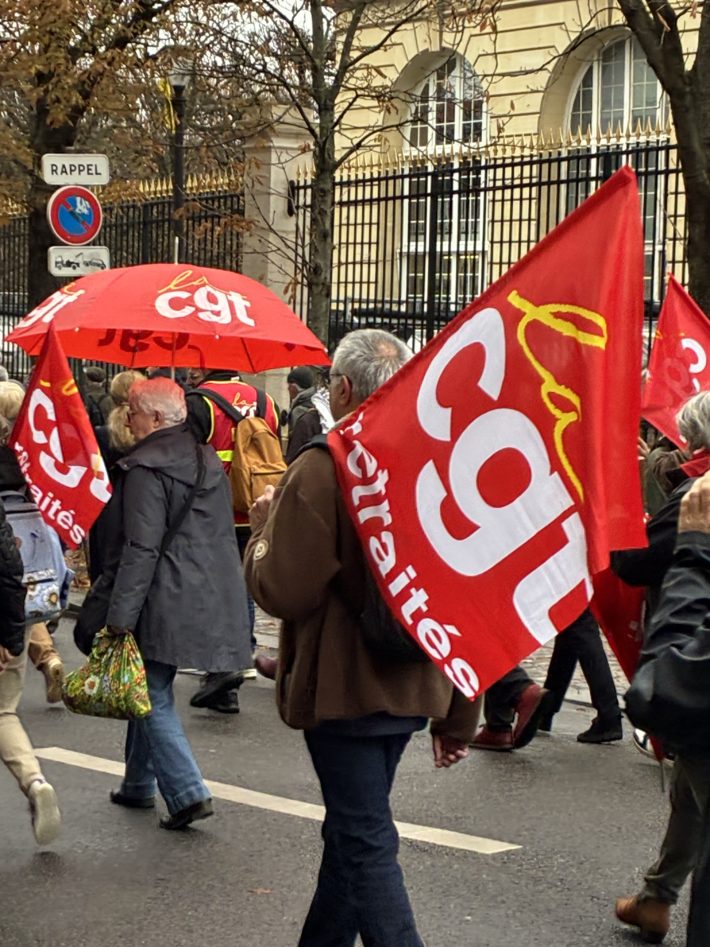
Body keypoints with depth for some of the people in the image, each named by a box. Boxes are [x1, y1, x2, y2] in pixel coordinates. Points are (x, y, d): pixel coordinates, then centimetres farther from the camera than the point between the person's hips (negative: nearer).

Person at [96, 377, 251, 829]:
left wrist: (120, 615, -17)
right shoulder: (208, 461, 12)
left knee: (154, 698, -1)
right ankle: (139, 784, 29)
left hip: (165, 602, -9)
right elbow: (221, 536, 20)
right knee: (153, 688, 20)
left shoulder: (146, 469, -15)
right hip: (210, 599, 9)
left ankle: (188, 793, -8)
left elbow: (141, 549, -20)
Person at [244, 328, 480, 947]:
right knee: (352, 831, 21)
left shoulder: (321, 469, -18)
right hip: (414, 687, 7)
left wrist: (265, 521, 0)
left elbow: (282, 591, -20)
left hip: (344, 686, -7)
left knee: (365, 845, -1)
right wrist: (458, 716, 15)